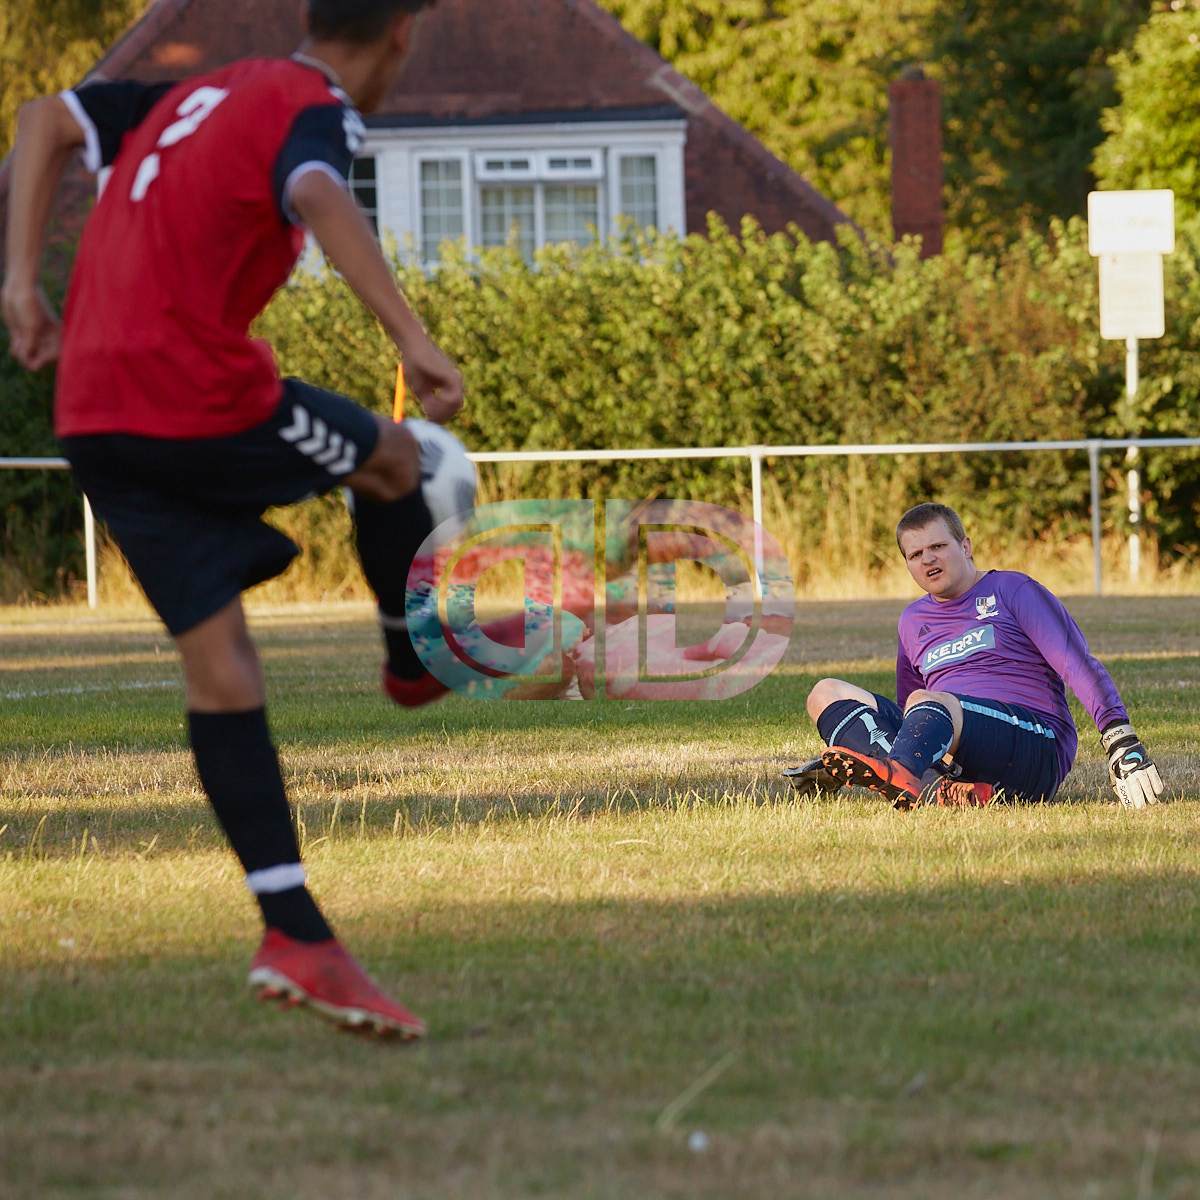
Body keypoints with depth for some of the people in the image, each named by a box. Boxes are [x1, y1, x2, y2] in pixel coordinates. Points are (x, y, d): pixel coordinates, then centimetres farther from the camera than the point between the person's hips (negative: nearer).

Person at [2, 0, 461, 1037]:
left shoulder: (196, 95, 20)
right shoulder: (314, 111, -6)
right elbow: (317, 196, -28)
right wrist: (413, 339, -34)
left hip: (94, 420, 7)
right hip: (202, 404, -7)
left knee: (220, 670, 4)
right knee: (392, 457, 22)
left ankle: (296, 935, -1)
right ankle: (415, 664, 42)